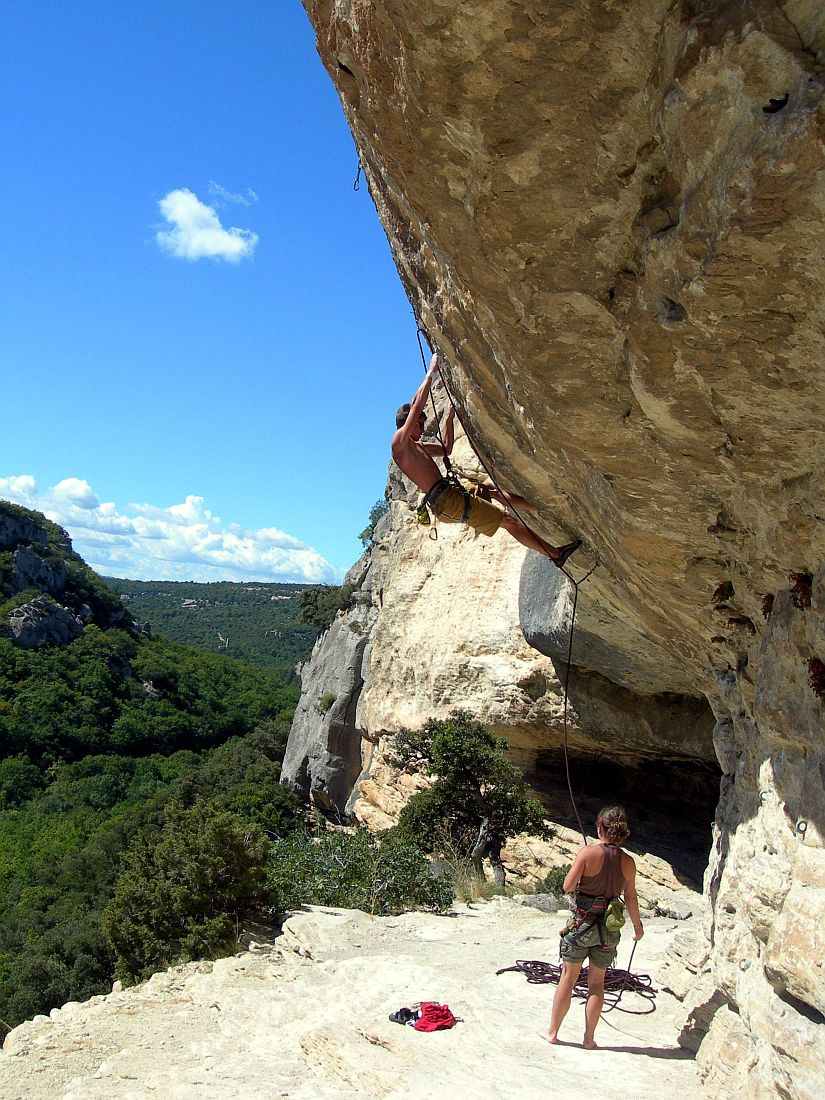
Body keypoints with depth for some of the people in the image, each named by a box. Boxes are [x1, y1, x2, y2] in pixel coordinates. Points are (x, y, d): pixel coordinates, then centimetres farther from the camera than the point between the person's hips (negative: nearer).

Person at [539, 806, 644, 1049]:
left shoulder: (588, 853, -15)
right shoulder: (628, 862, -4)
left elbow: (568, 887, -14)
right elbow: (630, 898, 5)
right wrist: (637, 925, 19)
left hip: (583, 922, -3)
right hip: (609, 928, 3)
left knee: (568, 978, 11)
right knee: (597, 982, 16)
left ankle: (552, 1032, 22)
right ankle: (589, 1038, 21)